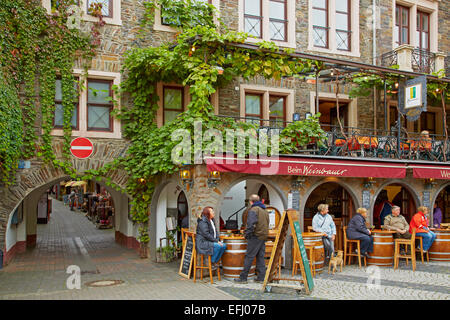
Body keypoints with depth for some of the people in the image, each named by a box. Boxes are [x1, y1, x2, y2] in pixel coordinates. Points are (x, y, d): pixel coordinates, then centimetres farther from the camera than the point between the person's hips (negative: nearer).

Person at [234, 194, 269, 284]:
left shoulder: (253, 210, -10)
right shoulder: (265, 210, 17)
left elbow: (251, 223, -21)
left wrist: (247, 233, -12)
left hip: (256, 236, -8)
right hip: (264, 236, 8)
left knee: (249, 257, -4)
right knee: (260, 257, 11)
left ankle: (243, 277, 0)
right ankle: (261, 277, 11)